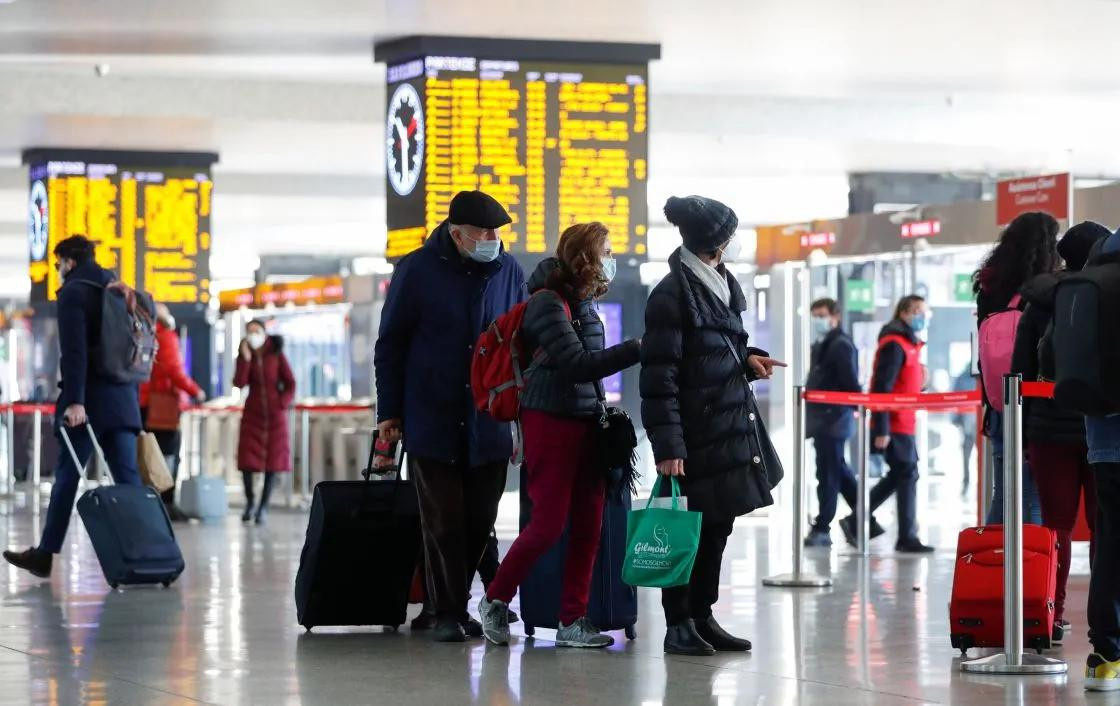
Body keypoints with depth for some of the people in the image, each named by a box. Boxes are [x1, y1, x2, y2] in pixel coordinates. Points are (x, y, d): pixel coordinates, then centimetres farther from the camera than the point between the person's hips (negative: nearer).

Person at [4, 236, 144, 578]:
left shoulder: (74, 292, -5)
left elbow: (74, 351, -16)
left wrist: (75, 400, -21)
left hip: (90, 399, -6)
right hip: (122, 398, 6)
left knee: (67, 476, 0)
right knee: (127, 476, 0)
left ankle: (46, 554, 5)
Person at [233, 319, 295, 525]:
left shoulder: (276, 355, -3)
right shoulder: (244, 355, 2)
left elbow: (290, 384, 0)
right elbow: (239, 383, -12)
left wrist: (282, 404, -10)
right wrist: (246, 358, -17)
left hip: (275, 413, -1)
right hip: (252, 413, 1)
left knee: (272, 461, -1)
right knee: (247, 460, -5)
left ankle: (263, 507, 7)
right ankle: (249, 502, 15)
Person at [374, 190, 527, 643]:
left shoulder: (508, 271, 4)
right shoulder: (418, 271, -4)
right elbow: (390, 345, 3)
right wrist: (389, 412, 0)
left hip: (488, 428, 3)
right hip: (431, 422, -3)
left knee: (479, 522, 4)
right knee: (443, 522, -1)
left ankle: (455, 602, 19)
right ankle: (448, 613, 6)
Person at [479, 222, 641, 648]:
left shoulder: (585, 303, 13)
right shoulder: (547, 302, -12)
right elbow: (576, 364, -21)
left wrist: (603, 409, 14)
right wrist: (637, 349, -23)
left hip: (586, 422, 8)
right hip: (550, 421, -8)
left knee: (588, 526, 3)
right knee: (548, 524, -6)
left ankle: (573, 621, 8)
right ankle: (495, 601, 12)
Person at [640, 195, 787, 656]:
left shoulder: (722, 285, 13)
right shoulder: (672, 295, -14)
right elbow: (659, 376, -17)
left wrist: (747, 359, 7)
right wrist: (668, 445, -21)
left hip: (730, 426, 9)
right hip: (696, 435, -9)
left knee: (718, 524, 12)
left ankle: (702, 618, 21)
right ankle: (678, 624, 5)